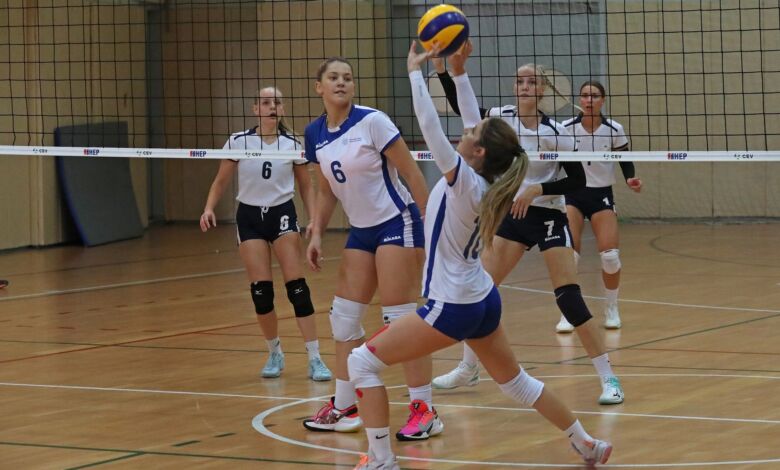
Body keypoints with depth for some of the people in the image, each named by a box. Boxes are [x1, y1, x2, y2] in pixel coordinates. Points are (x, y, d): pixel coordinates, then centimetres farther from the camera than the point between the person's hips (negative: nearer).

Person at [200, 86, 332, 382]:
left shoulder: (292, 144, -3)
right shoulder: (238, 142, -4)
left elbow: (306, 185, 6)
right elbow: (220, 181, 6)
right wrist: (209, 208, -10)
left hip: (282, 214, 0)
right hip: (250, 216, 0)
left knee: (297, 287, -10)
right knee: (261, 290, -5)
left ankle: (315, 359, -9)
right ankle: (274, 354, 15)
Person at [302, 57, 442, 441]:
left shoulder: (372, 122, -15)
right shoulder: (314, 134, 4)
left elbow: (412, 173, -13)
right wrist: (316, 235, 8)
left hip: (396, 223, -7)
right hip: (361, 230, 7)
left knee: (399, 318, -11)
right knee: (344, 317, 7)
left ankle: (425, 411, -6)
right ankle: (344, 408, 17)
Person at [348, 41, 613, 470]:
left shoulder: (465, 183, -21)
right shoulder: (487, 182, -2)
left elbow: (429, 125, -24)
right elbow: (474, 121, 9)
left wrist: (414, 69, -18)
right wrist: (459, 71, 7)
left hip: (452, 307, -9)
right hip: (483, 301, 9)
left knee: (362, 362, -5)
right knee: (514, 381, 24)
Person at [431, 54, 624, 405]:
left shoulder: (554, 133, -14)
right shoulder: (503, 118, -2)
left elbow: (578, 181, -11)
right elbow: (460, 106, 3)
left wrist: (538, 189, -22)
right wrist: (443, 69, -11)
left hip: (549, 217, -5)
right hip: (512, 215, 5)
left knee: (569, 298, -14)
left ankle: (608, 378, -9)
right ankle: (468, 369, 23)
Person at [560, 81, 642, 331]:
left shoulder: (614, 130, -7)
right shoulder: (566, 128, -10)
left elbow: (625, 160, 4)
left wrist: (630, 179, -14)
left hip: (601, 195, 0)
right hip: (572, 195, 0)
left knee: (610, 255, -10)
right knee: (568, 254, -14)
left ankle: (611, 309, 14)